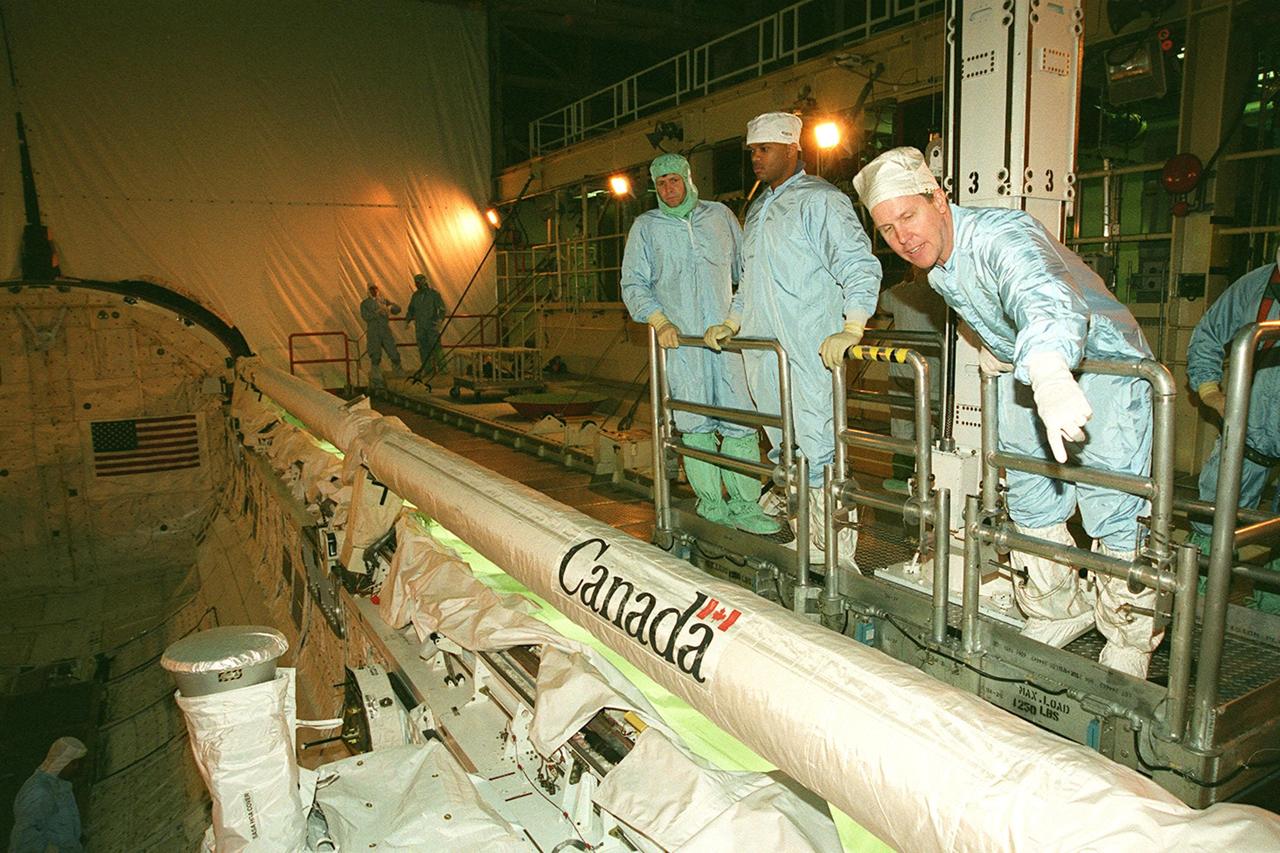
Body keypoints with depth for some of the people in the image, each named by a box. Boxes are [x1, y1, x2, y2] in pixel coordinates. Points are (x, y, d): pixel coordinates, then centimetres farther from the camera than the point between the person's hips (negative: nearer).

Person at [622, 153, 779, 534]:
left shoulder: (719, 215, 14)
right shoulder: (646, 226, 11)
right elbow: (633, 284, 6)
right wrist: (659, 321, -9)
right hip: (679, 339, -1)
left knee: (740, 418, -5)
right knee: (695, 424, 0)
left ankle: (744, 505, 1)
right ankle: (712, 504, 8)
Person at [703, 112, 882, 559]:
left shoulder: (819, 200, -3)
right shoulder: (757, 209, 23)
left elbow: (860, 265, -12)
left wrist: (850, 329, -23)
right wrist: (730, 324, 23)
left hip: (811, 357, -8)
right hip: (763, 357, 9)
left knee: (819, 455, -10)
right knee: (784, 454, 13)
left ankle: (841, 560, -1)